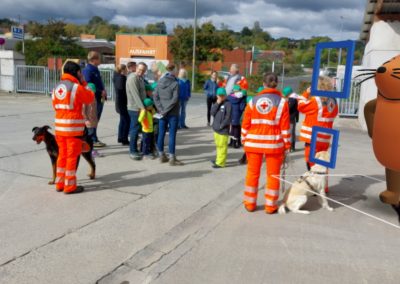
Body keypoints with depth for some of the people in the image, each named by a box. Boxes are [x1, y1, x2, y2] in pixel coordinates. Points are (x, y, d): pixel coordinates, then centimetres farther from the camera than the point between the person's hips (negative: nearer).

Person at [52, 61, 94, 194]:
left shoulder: (57, 87, 10)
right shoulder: (77, 87, -12)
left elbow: (55, 105, 15)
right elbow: (90, 98, 2)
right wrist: (83, 83, 7)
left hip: (59, 126, 7)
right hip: (74, 127, -7)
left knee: (62, 155, 16)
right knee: (72, 156, 1)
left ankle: (60, 183, 22)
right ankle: (70, 186, 6)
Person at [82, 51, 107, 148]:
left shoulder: (95, 70, 16)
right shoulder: (87, 70, -14)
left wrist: (103, 91, 5)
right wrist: (100, 92, -18)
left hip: (99, 99, 10)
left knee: (95, 120, 16)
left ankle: (94, 139, 26)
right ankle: (93, 140, 4)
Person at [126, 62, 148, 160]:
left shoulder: (141, 78, 15)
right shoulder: (132, 78, -15)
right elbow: (135, 94, -22)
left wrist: (144, 106, 11)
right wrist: (142, 107, -27)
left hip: (140, 108, 9)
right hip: (135, 108, -9)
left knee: (136, 129, 13)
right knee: (135, 129, -5)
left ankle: (135, 149, 22)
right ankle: (132, 151, 2)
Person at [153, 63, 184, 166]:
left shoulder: (159, 82, 5)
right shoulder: (175, 83, -11)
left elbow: (155, 96, 1)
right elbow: (174, 99, -17)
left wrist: (161, 109, -3)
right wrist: (166, 110, -12)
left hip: (162, 113, 6)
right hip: (173, 113, -6)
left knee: (161, 134, 11)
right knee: (172, 135, -1)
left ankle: (162, 156, 20)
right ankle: (172, 158, 4)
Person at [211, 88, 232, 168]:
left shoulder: (228, 104, -9)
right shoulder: (217, 103, 12)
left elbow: (228, 117, -13)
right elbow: (212, 113, -1)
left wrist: (221, 126, -14)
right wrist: (217, 103, -9)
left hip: (223, 129, -7)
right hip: (216, 128, 7)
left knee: (222, 146, -3)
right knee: (218, 145, 17)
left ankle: (220, 162, 1)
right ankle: (218, 159, 29)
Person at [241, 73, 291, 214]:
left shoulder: (253, 101, 0)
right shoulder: (282, 102, -5)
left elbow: (245, 124, 2)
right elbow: (285, 127, -6)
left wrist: (245, 140, 11)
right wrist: (287, 145, 2)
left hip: (253, 143, 2)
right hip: (274, 144, -2)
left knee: (252, 173, 13)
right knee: (273, 174, 10)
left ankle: (250, 203, 21)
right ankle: (270, 205, 16)